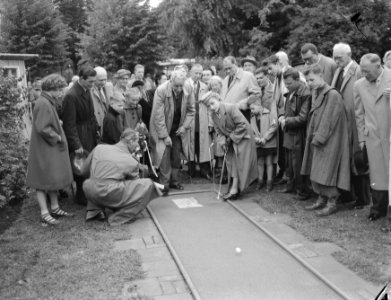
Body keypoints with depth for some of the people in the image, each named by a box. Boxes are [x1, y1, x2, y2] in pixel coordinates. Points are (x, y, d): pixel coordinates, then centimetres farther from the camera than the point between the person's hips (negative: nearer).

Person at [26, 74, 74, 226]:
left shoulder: (49, 102, 11)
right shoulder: (43, 104, -21)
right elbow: (42, 128, -26)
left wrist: (58, 124, 4)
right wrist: (57, 137, -16)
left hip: (52, 148, 10)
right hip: (44, 149, -10)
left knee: (54, 179, 16)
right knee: (43, 181, -1)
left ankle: (54, 208, 27)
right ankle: (44, 214, 6)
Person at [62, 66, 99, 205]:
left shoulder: (86, 90, 3)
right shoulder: (71, 96, -22)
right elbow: (69, 124, -21)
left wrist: (96, 128, 9)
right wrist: (76, 145, -20)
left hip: (90, 133, 8)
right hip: (80, 136, -8)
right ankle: (81, 197, 20)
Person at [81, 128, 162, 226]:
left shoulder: (99, 148, 10)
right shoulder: (132, 162, 2)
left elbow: (84, 171, 20)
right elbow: (135, 184, 17)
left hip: (90, 194, 6)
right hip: (110, 196, -6)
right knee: (148, 184, 2)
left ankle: (94, 211, 25)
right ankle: (121, 216, -1)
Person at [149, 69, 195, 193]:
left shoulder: (187, 92, -11)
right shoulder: (161, 91, -23)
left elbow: (190, 111, 5)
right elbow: (158, 116, -21)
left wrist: (184, 126, -7)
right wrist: (165, 136, -20)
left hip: (177, 130, 4)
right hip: (162, 130, -4)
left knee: (176, 156, 5)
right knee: (165, 155, -10)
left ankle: (174, 181, 22)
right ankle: (164, 184, 1)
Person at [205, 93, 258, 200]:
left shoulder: (231, 108, -23)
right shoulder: (214, 115, -2)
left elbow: (242, 125, -24)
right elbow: (219, 132, 4)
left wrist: (232, 137, -19)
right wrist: (223, 142, -14)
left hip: (242, 138, -7)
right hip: (231, 141, 7)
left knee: (238, 163, -7)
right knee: (231, 162, 7)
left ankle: (234, 190, -4)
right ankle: (235, 188, 15)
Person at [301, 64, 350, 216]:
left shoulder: (333, 95, -15)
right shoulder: (317, 94, 12)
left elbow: (328, 121, -18)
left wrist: (318, 138, -16)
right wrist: (311, 137, 7)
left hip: (329, 142, -8)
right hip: (316, 141, 8)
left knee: (327, 172, -3)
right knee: (316, 172, 12)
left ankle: (332, 203, 8)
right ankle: (322, 199, 23)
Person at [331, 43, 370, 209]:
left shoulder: (358, 72, -12)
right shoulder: (338, 72, 12)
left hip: (354, 125, -7)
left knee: (358, 162, 3)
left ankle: (362, 198, 15)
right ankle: (347, 195, 26)